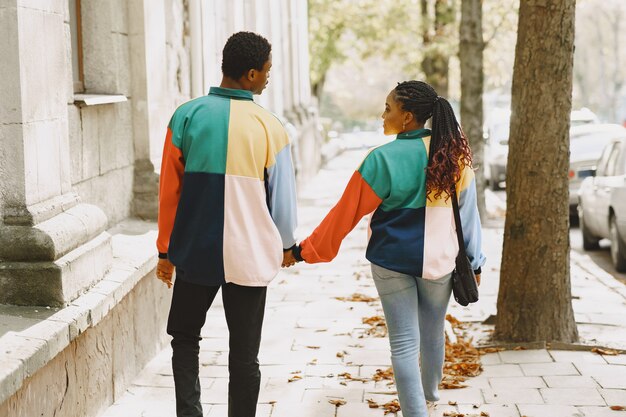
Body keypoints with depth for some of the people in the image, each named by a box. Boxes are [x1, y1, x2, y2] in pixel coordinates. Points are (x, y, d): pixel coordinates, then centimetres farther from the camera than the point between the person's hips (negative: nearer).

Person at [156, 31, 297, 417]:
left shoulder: (187, 116, -4)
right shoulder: (268, 126, -7)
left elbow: (169, 190, 0)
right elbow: (282, 197, -2)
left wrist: (166, 250, 11)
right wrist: (287, 244, 17)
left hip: (195, 251, 1)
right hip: (249, 256, -1)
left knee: (185, 336, 21)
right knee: (244, 355, 8)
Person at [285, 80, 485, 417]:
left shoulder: (384, 159, -15)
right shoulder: (456, 153, -3)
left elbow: (345, 214, -11)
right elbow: (468, 211, 2)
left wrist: (303, 251, -2)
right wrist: (473, 261, 11)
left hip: (393, 260, -4)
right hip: (441, 260, 4)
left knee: (405, 344, 2)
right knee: (433, 332, 22)